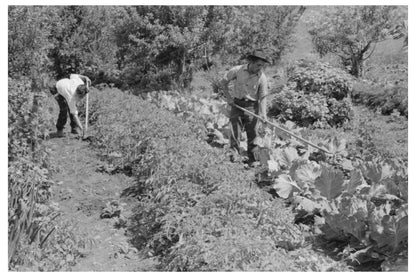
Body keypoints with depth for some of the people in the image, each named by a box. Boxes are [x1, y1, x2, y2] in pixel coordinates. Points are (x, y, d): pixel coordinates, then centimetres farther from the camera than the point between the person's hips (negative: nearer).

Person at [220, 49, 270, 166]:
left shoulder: (262, 77, -10)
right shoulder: (237, 70, -11)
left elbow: (262, 97, -7)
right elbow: (223, 82, 4)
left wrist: (263, 113, -20)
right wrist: (228, 97, -3)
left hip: (252, 107, 0)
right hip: (237, 105, 0)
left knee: (253, 134, 3)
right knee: (235, 133, 1)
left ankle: (252, 160, 15)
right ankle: (235, 158, 11)